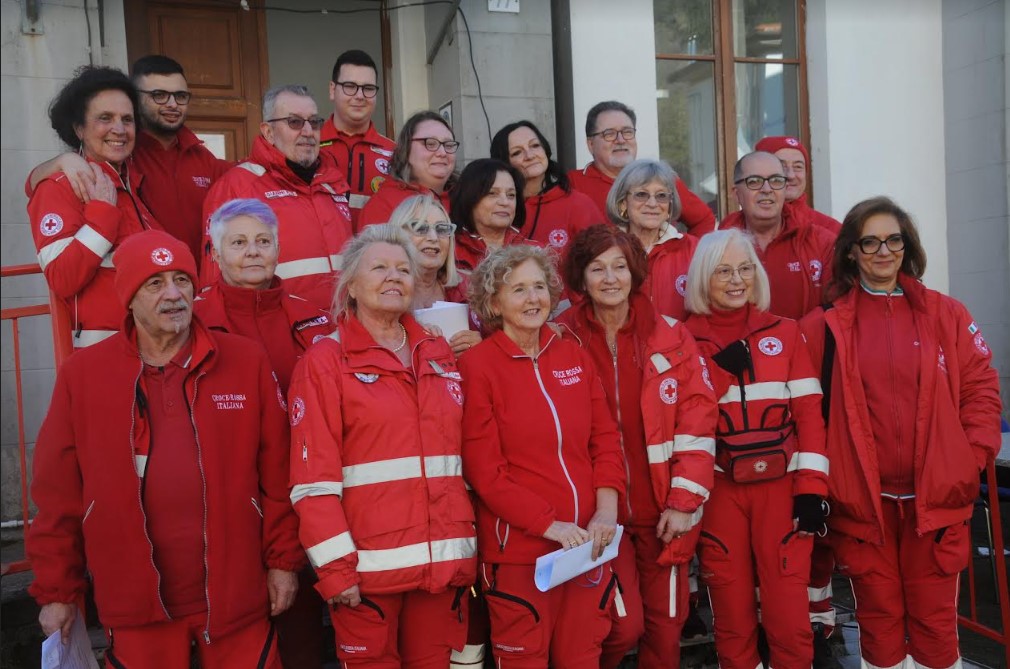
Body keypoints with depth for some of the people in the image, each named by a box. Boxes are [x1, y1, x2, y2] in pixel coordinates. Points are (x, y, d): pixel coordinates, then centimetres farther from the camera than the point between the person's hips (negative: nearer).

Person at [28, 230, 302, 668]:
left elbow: (277, 474, 0)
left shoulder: (246, 361, -1)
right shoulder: (82, 374, 0)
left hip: (237, 595, 0)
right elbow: (58, 492, 3)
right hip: (136, 604, 0)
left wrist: (283, 559, -1)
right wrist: (57, 589, 5)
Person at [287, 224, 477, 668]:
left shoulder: (439, 355, 11)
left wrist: (467, 543, 12)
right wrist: (335, 566, -13)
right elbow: (314, 475, -10)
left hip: (443, 559, 5)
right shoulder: (325, 361, -5)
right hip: (369, 563, -4)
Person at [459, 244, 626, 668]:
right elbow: (484, 469, -12)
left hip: (587, 542, 5)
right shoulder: (477, 365, -8)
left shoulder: (574, 356, 7)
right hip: (519, 547, -4)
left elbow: (605, 439, 7)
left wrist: (607, 509, -7)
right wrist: (548, 524, -17)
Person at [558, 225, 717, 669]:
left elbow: (697, 420, -2)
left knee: (666, 622, 12)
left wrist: (683, 500, -7)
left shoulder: (671, 336, 0)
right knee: (624, 624, -3)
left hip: (664, 509, 2)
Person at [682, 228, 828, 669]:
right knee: (732, 616, 8)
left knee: (789, 615, 2)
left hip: (780, 486, 1)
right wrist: (721, 369, -15)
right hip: (718, 490, 0)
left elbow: (809, 412, 2)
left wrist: (811, 487, -6)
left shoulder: (784, 331, 6)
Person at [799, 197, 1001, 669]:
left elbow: (981, 388, 6)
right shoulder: (825, 325, 1)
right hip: (861, 498, -1)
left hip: (937, 495, 1)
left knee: (935, 619, 10)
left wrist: (974, 456, -3)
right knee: (878, 617, 11)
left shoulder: (946, 315, 6)